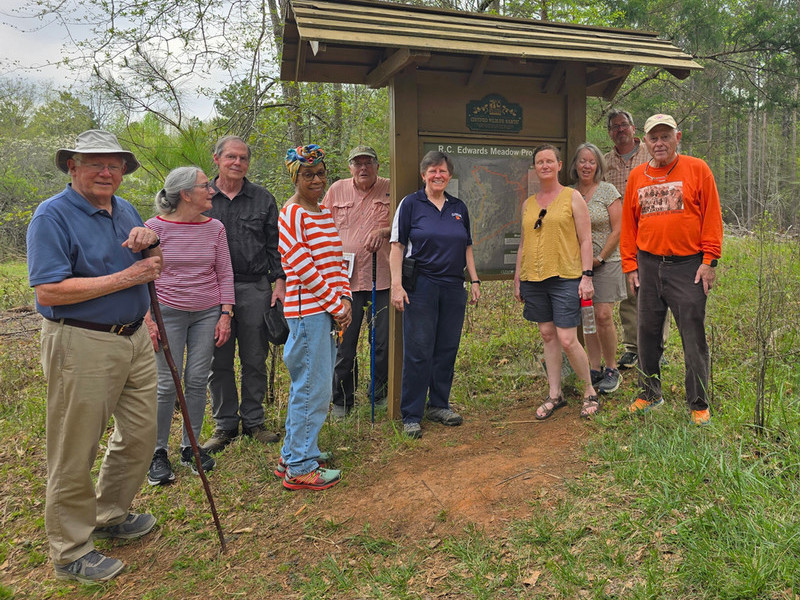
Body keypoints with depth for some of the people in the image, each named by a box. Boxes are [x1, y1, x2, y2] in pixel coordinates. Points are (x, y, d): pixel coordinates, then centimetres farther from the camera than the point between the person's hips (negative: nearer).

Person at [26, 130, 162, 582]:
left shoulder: (125, 210, 11)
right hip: (82, 346, -7)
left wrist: (150, 241, -4)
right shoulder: (53, 215, -12)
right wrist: (126, 277, -20)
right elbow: (49, 291, -21)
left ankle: (111, 516, 39)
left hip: (134, 338, 8)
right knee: (76, 452, 4)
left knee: (140, 435, 17)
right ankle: (71, 551, 23)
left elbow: (153, 268, 19)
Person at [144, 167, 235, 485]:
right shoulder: (155, 227, -6)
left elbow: (225, 274, 7)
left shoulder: (215, 228, 3)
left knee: (197, 381, 6)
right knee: (167, 384, 0)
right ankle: (158, 452, 17)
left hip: (207, 314, 3)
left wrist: (225, 315, 1)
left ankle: (190, 446, 23)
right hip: (168, 314, -3)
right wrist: (148, 320, -8)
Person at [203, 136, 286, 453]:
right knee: (219, 361, 6)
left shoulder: (263, 199, 8)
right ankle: (225, 424, 21)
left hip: (255, 288, 0)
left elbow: (274, 245, 8)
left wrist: (280, 281, -1)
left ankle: (254, 421, 22)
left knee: (255, 360, 7)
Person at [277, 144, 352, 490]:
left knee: (308, 386, 16)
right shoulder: (292, 215, -10)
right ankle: (299, 468, 10)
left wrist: (345, 298, 1)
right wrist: (336, 307, -11)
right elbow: (305, 270, -16)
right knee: (313, 390, -3)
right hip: (307, 310, -9)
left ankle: (293, 455, 29)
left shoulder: (325, 214, 17)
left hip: (329, 311, 9)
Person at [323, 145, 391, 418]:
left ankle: (380, 395, 25)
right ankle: (342, 400, 21)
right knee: (344, 343, 6)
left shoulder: (390, 189, 6)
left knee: (383, 342, 4)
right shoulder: (337, 190, 10)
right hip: (346, 279, 1)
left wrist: (384, 231, -15)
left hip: (382, 279, -1)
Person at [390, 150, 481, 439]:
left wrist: (474, 280, 13)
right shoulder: (410, 204, 0)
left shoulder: (459, 207, 14)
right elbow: (397, 247, -4)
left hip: (453, 286, 5)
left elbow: (467, 248, 19)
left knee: (447, 349, 10)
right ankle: (411, 416, 7)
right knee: (418, 352, -3)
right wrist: (396, 285, -12)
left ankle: (439, 405, 25)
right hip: (420, 286, -5)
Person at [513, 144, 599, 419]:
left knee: (567, 339, -7)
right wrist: (517, 279, 14)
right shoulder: (528, 204, 14)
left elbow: (585, 239, -1)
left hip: (565, 278, -4)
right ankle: (554, 394, 20)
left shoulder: (572, 197, 2)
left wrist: (587, 275, -9)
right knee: (547, 336, 10)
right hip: (534, 280, 5)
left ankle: (590, 392, 14)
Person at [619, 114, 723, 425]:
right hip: (648, 265, 3)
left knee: (693, 336, 0)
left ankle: (699, 404, 12)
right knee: (647, 333, 9)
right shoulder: (637, 176, 10)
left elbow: (712, 216, -1)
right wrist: (630, 265, 7)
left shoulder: (697, 169, 1)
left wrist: (709, 260, -6)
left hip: (688, 265, -3)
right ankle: (650, 393, 25)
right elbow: (628, 224, 12)